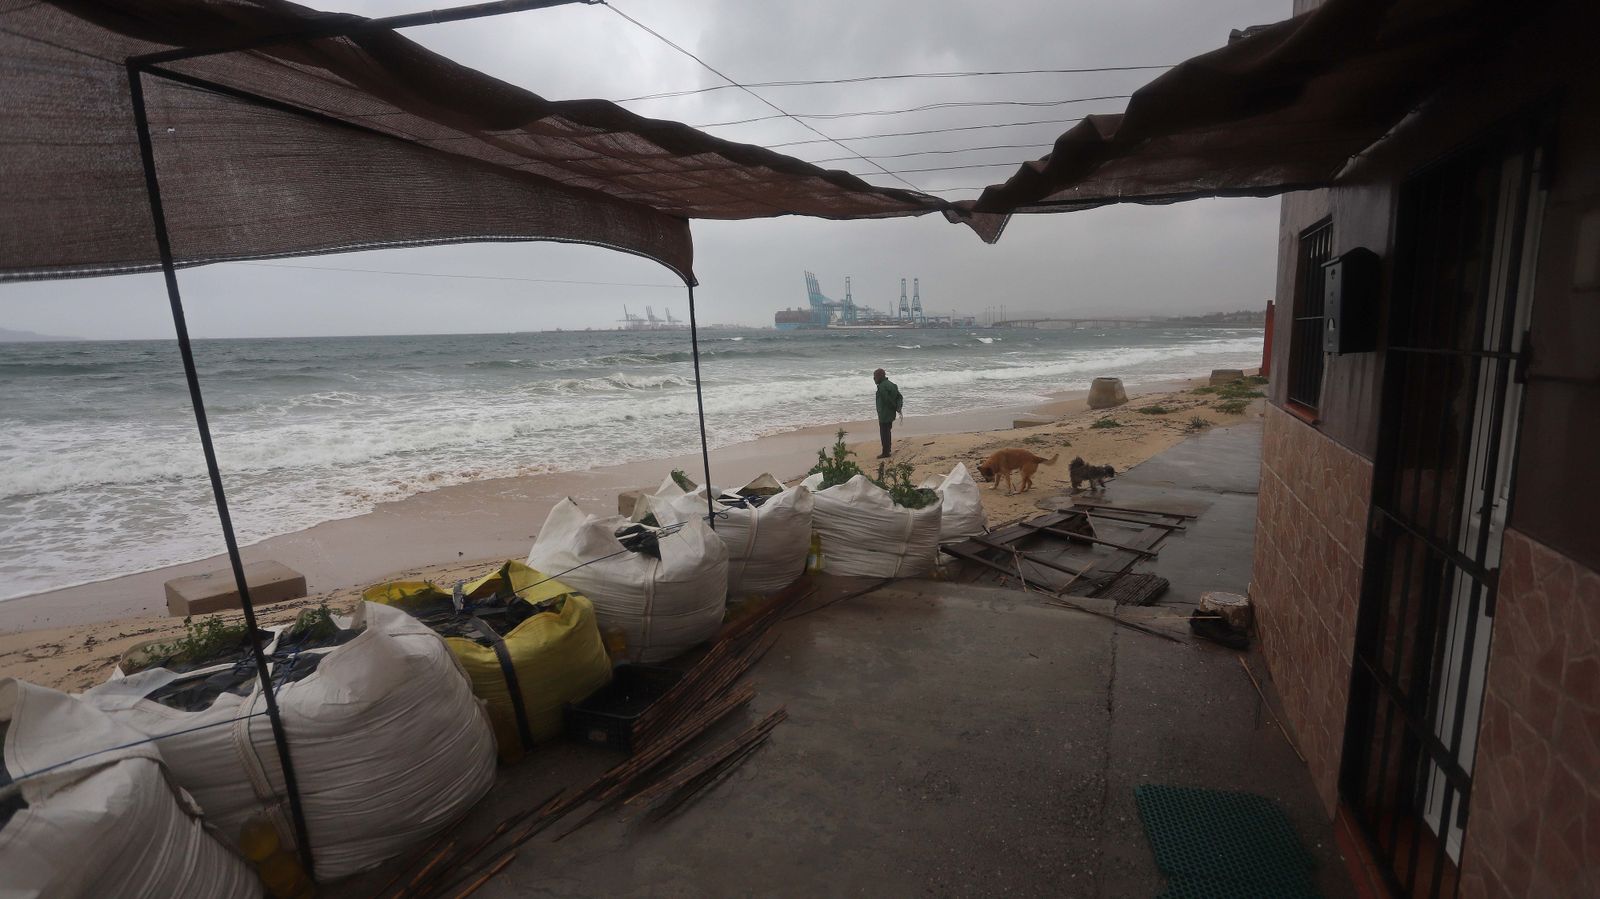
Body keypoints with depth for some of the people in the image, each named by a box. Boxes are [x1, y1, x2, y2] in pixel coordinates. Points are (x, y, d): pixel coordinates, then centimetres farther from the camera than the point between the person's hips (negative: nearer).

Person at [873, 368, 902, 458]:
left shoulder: (882, 386, -19)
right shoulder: (891, 384, 11)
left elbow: (888, 400, -22)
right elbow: (899, 396, 9)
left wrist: (896, 409, -9)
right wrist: (898, 408, -1)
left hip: (884, 415, -10)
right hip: (891, 414, 10)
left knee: (884, 434, -2)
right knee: (887, 432, 20)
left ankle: (885, 453, 2)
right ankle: (888, 450, 29)